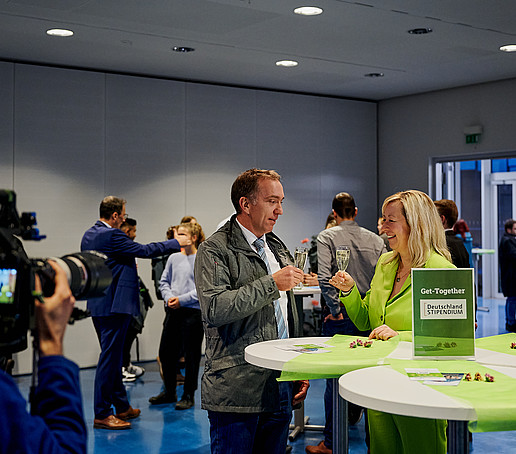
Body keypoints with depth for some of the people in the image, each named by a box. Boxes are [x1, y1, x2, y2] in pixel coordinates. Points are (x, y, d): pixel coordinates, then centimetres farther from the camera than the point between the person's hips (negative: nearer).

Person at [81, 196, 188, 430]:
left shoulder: (89, 235, 12)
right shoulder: (111, 235, -18)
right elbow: (144, 250, -14)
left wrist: (125, 267, 22)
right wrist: (176, 243, -3)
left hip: (98, 304, 10)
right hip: (113, 305, -10)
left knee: (113, 357, 16)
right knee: (109, 357, -5)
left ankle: (122, 407, 26)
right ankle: (101, 415, 0)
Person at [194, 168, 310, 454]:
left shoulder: (278, 249, 18)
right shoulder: (214, 250, -7)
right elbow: (214, 309, -24)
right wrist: (271, 284, -19)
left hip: (280, 388, 7)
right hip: (235, 391, -7)